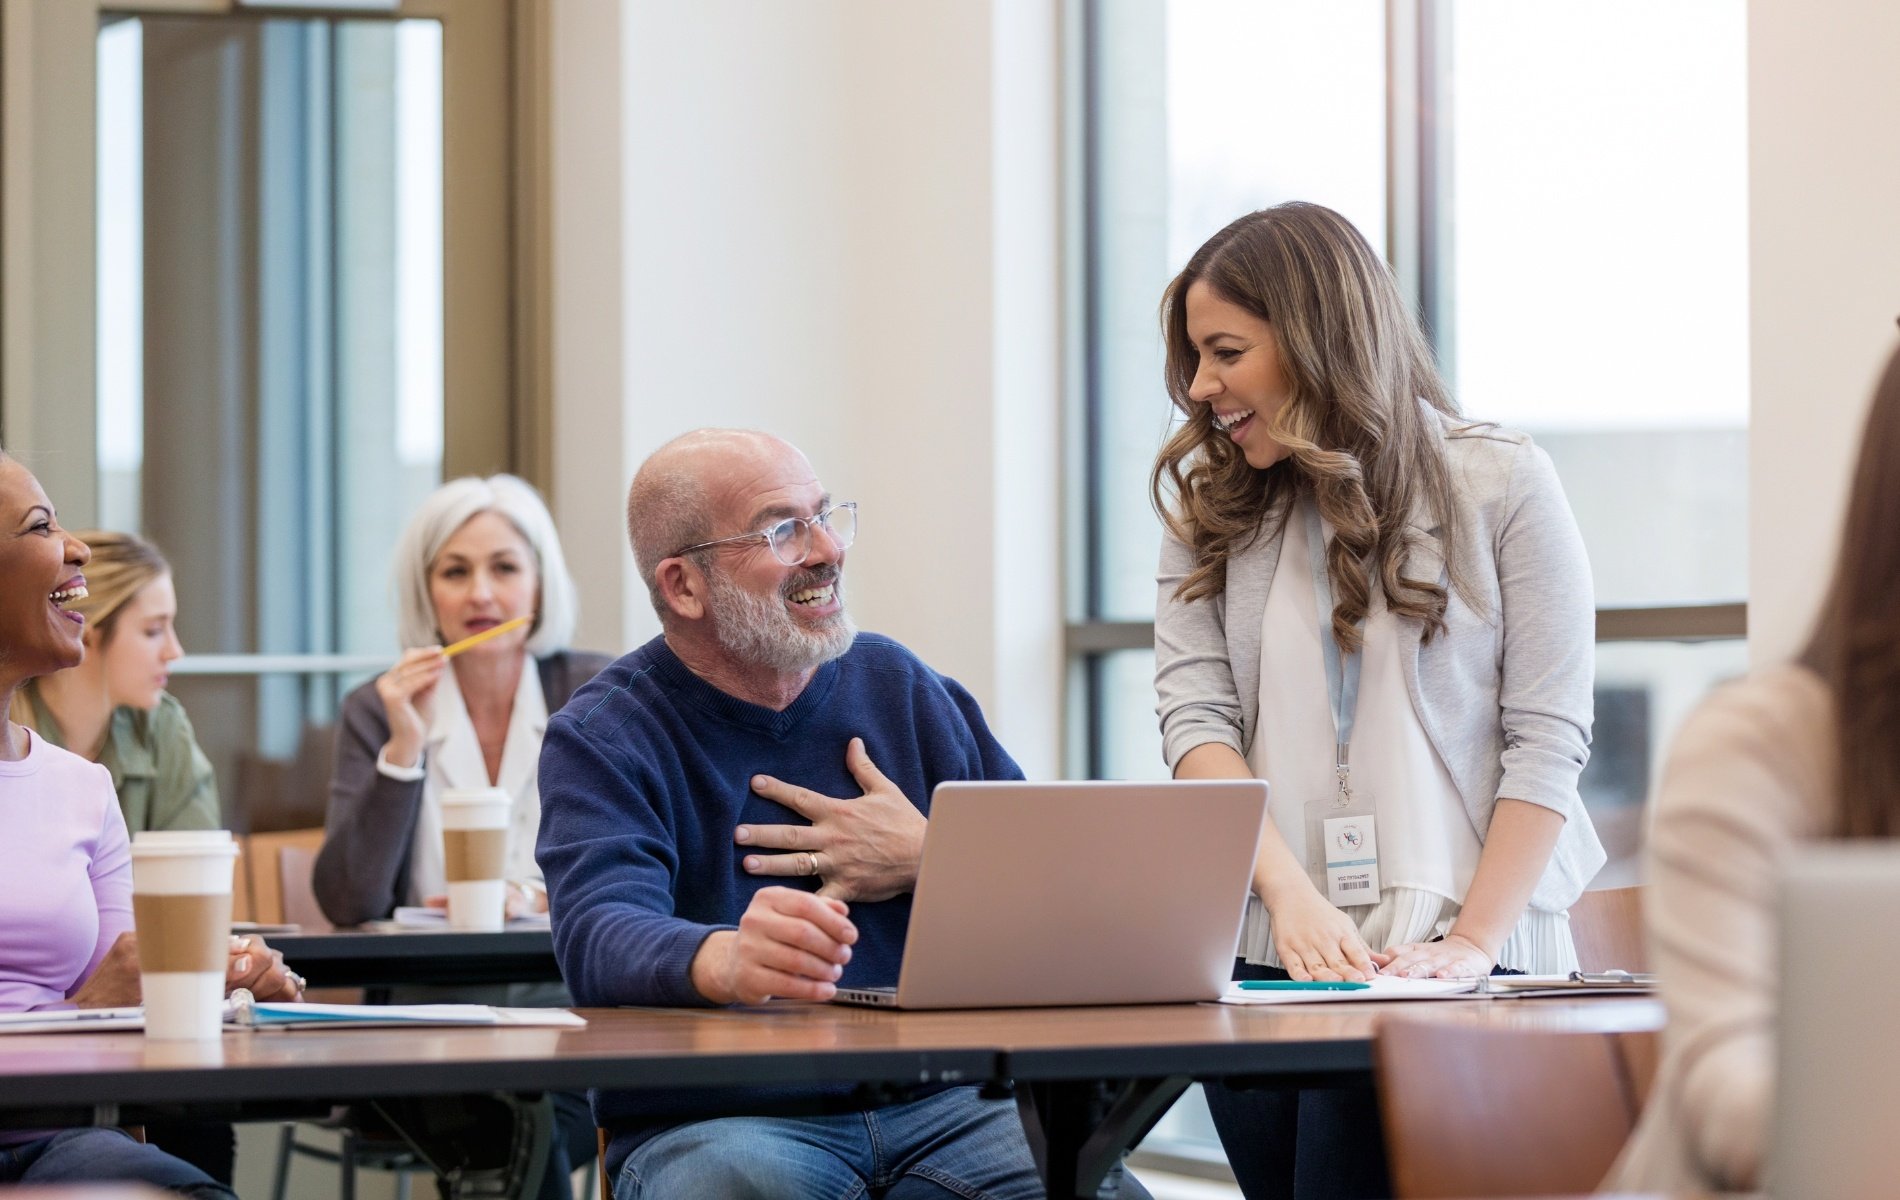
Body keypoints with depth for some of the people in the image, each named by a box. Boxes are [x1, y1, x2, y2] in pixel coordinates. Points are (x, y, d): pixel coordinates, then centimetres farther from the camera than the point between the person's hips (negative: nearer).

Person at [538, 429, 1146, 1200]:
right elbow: (599, 933, -20)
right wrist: (724, 961, -42)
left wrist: (927, 860, -5)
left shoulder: (900, 689, 14)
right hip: (716, 1124, -3)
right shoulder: (601, 741, 0)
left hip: (938, 1106, 4)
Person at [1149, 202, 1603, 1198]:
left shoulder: (1502, 485, 2)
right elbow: (1194, 717, 2)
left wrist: (1472, 945, -12)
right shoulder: (1209, 506, 13)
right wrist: (1290, 892, -14)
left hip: (1437, 964, -4)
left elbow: (1546, 740, -3)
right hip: (1260, 958, 4)